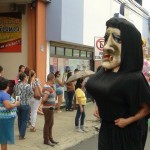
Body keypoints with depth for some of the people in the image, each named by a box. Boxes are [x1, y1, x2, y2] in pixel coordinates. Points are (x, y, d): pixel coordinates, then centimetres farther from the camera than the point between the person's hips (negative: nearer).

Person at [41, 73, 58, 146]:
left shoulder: (51, 86, 9)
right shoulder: (47, 88, -23)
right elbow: (44, 99, -32)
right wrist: (43, 101, -13)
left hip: (51, 108, 10)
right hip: (48, 108, -10)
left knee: (51, 124, 20)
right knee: (47, 124, 2)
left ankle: (50, 138, 33)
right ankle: (46, 140, 14)